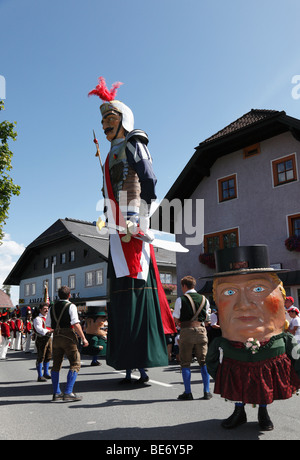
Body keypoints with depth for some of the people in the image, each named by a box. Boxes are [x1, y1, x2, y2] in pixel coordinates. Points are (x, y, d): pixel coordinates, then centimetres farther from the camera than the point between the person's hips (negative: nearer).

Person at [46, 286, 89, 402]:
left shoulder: (53, 307, 12)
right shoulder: (71, 306, -7)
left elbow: (48, 325, 14)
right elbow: (76, 324, -16)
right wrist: (83, 338, -13)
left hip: (56, 337, 7)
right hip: (68, 337, -6)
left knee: (56, 365, 13)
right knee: (75, 364, -1)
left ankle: (56, 393, 18)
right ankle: (68, 393, -7)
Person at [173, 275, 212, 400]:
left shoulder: (181, 300, -5)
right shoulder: (204, 299, 8)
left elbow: (176, 319, -1)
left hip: (187, 331, -3)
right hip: (201, 330, 4)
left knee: (185, 363, 6)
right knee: (203, 362, 11)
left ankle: (188, 393, 8)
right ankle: (207, 391, 12)